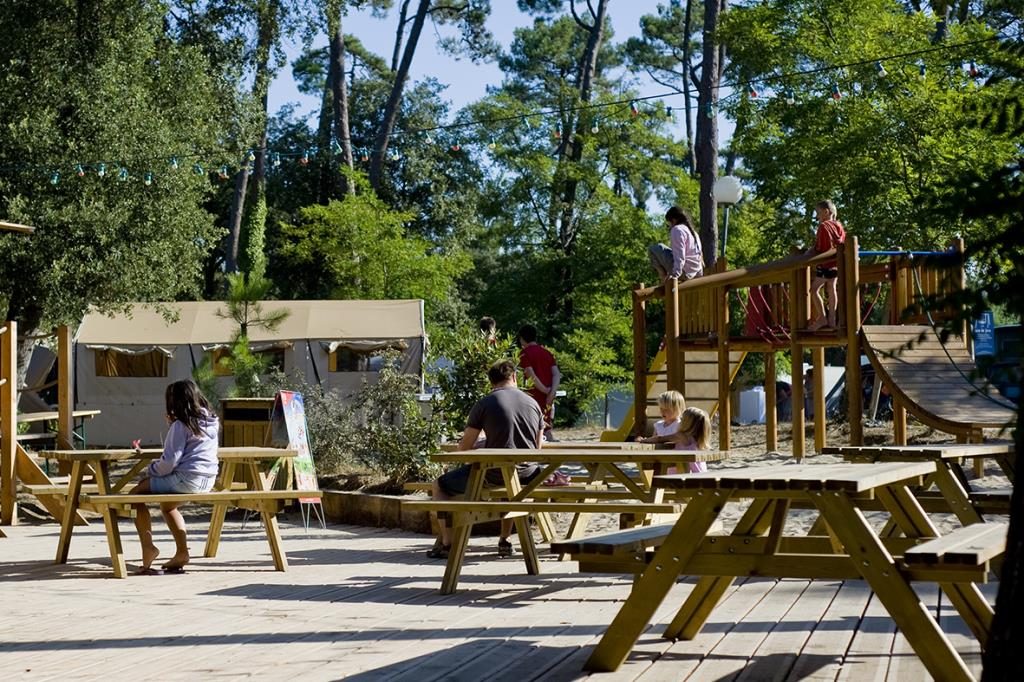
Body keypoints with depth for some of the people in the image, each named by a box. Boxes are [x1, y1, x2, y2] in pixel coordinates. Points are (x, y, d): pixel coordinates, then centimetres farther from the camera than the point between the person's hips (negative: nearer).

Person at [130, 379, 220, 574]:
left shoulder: (181, 426, -13)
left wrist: (151, 469, 1)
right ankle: (182, 552, 24)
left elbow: (170, 461, -18)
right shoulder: (211, 422, 10)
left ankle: (148, 547, -1)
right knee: (167, 505, 32)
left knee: (137, 493, 6)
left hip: (186, 479, -9)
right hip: (208, 480, 9)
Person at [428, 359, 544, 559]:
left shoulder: (485, 404, -5)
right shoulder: (533, 403, 8)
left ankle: (446, 543, 5)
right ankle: (505, 540, 38)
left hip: (494, 473, -5)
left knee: (440, 486, 13)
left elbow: (464, 447, -1)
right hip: (525, 474, 5)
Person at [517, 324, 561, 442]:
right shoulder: (547, 352, 13)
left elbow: (531, 375, -16)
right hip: (548, 398, 6)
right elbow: (556, 374, 2)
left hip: (534, 395, -6)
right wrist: (552, 392, -8)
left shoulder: (525, 353, -5)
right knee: (546, 429, 12)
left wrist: (545, 390, -11)